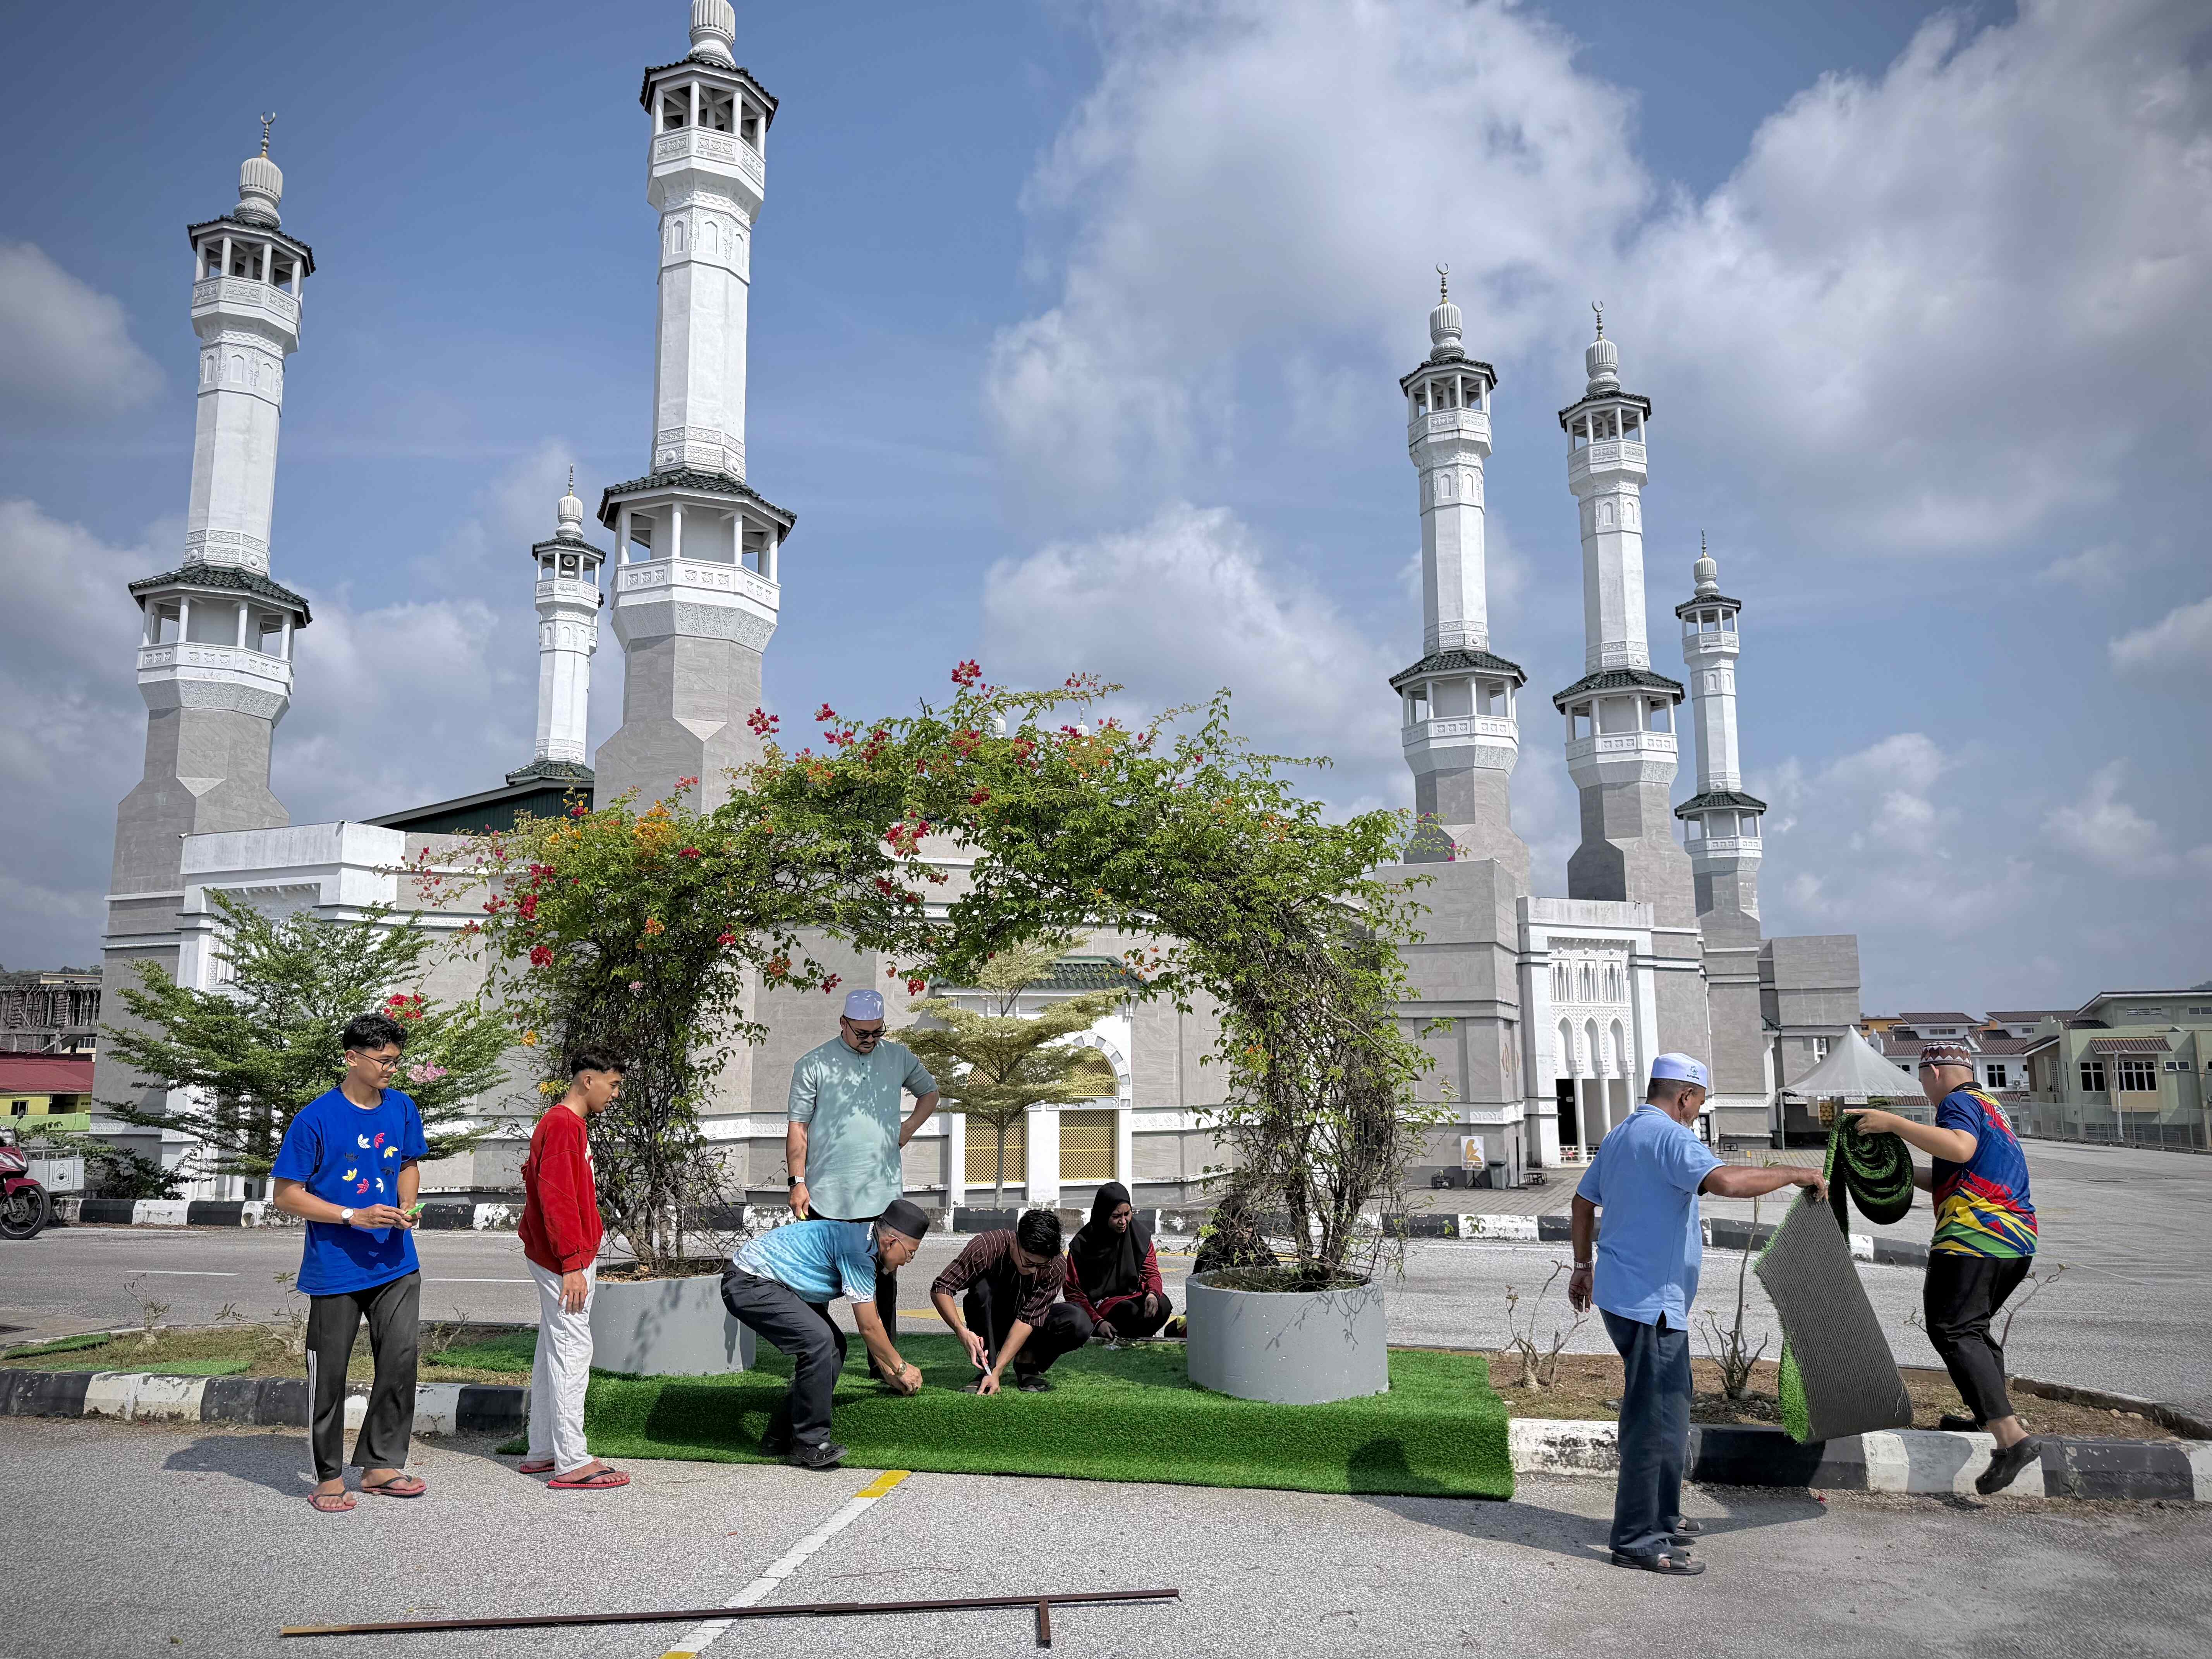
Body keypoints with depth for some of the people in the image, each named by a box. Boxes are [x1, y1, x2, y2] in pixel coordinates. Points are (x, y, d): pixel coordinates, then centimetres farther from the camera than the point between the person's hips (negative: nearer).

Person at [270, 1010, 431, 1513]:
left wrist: (406, 1208, 0)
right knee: (329, 1373, 6)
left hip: (396, 1264, 4)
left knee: (401, 1360, 4)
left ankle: (381, 1463, 19)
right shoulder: (315, 1119, -12)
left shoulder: (403, 1109, 4)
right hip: (334, 1268, -4)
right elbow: (286, 1195, -10)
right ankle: (329, 1476, 20)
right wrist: (355, 1217, -19)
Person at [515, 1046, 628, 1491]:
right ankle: (572, 1463, -6)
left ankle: (541, 1452, 22)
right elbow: (556, 1199, -23)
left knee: (553, 1351, 14)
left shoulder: (567, 1123, 16)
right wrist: (573, 1264, -23)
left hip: (564, 1257, 11)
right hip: (566, 1259, -11)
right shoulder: (563, 1125, -17)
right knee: (572, 1351, -8)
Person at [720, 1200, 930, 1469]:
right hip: (748, 1285, -11)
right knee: (817, 1340, -25)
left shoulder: (863, 1239, 11)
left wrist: (887, 1370, 29)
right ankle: (808, 1445, -14)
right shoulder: (857, 1250, -20)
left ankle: (781, 1437, 11)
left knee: (833, 1346, 6)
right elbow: (869, 1327, -13)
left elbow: (873, 1317, 23)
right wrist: (901, 1367, 2)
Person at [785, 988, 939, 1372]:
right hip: (826, 1196, -2)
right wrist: (797, 1181, -7)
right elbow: (798, 1127, 0)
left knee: (884, 1277, 6)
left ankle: (883, 1362, 15)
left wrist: (908, 1128, 10)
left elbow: (929, 1092, 26)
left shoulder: (899, 1057, 9)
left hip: (883, 1192, 3)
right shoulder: (813, 1064, -1)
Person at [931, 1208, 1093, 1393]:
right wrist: (962, 1332, -42)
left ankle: (1027, 1361, -2)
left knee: (1079, 1323, -28)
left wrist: (998, 1371, -36)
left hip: (1031, 1325, 1)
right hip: (990, 1321, -1)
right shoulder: (986, 1248, -30)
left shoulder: (1057, 1267, -26)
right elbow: (940, 1289, -27)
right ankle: (985, 1369, -18)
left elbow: (1028, 1319, -29)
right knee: (983, 1288, -34)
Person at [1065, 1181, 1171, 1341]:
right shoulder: (1082, 1244, -10)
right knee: (1130, 1311, -36)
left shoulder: (1140, 1234, 0)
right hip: (1101, 1302, -4)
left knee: (1162, 1305, -28)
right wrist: (1097, 1321, -20)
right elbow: (1074, 1291, -6)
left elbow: (1152, 1273, 3)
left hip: (1133, 1296, 4)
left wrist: (1153, 1294, -22)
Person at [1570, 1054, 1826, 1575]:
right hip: (1651, 1302, -10)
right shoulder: (1671, 1137, -16)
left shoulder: (1618, 1136, 15)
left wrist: (1583, 1266, 32)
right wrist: (1793, 1174, -19)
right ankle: (1637, 1540, 1)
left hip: (1623, 1293, 10)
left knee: (1667, 1411, 21)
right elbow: (1725, 1182, -32)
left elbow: (1584, 1201, 23)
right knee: (1656, 1419, -5)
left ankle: (1661, 1517, 32)